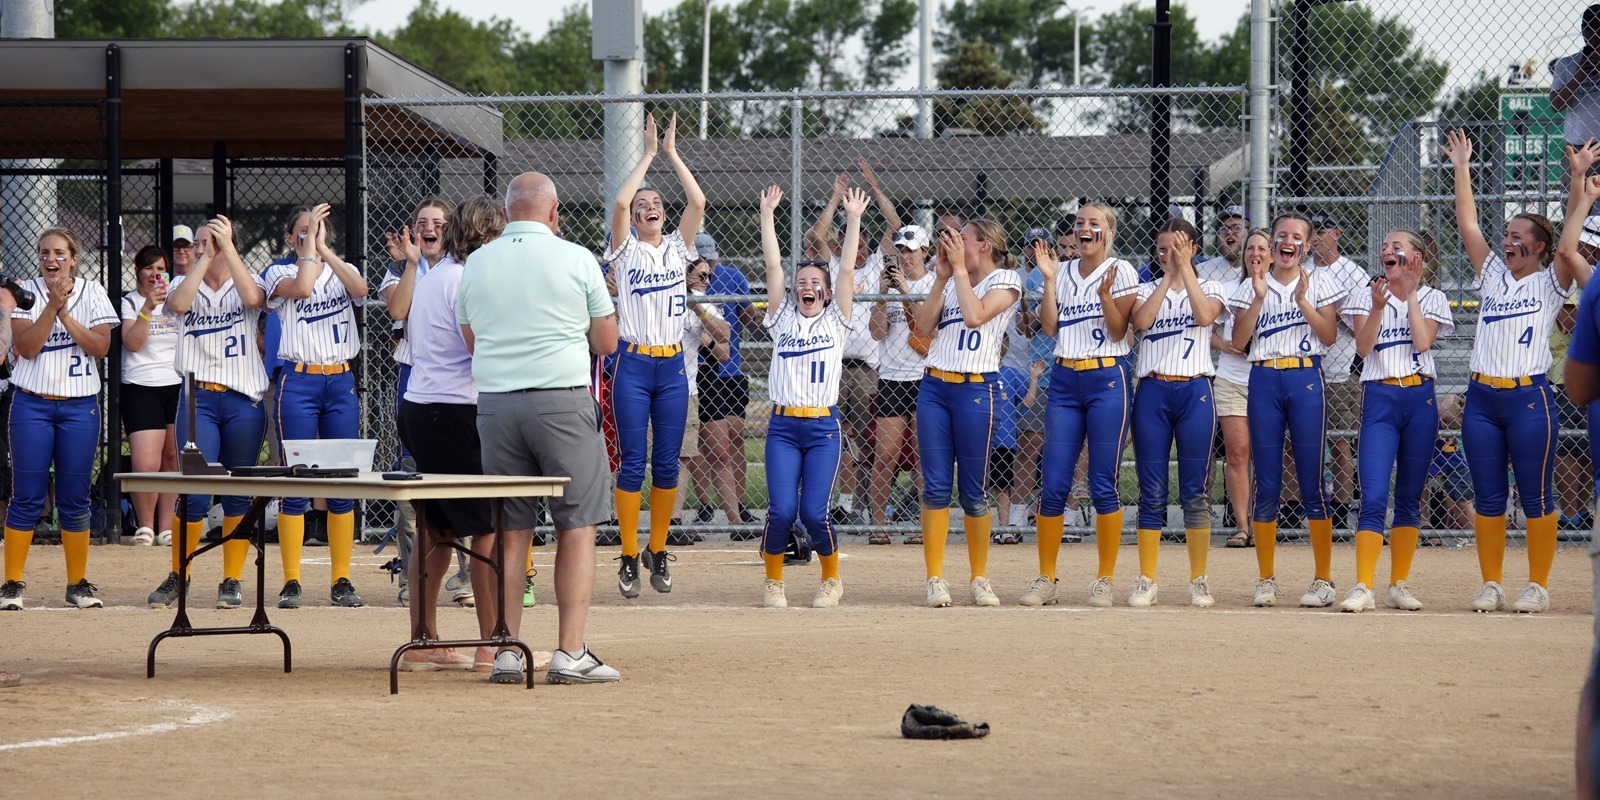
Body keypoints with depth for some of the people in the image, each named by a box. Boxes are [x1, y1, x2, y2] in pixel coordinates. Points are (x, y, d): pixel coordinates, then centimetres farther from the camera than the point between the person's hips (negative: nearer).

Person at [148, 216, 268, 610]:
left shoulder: (247, 281, 7)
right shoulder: (185, 283, 11)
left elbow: (252, 298, -17)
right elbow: (178, 303, -13)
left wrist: (226, 246, -17)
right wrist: (205, 257, -11)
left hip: (244, 400, 0)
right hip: (198, 398, 0)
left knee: (239, 495, 3)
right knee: (194, 493, -7)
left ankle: (232, 581, 12)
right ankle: (178, 577, 6)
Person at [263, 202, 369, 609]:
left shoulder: (342, 271, 12)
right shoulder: (279, 273, 4)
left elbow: (361, 289, -12)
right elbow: (302, 287, -18)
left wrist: (325, 247, -9)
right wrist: (310, 243, -9)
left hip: (342, 383, 3)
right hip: (299, 382, -3)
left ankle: (342, 580, 8)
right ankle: (291, 582, 0)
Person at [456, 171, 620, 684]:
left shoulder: (476, 265, 7)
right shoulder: (576, 259, -2)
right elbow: (607, 343, 5)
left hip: (495, 405, 3)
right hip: (562, 401, -3)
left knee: (510, 531, 8)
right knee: (577, 526, 1)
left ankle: (506, 653, 6)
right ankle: (570, 654, -4)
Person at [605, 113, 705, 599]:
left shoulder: (677, 248, 11)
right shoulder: (626, 250, 3)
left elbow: (698, 202, -2)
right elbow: (619, 202, -13)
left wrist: (673, 154, 0)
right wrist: (649, 155, -5)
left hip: (672, 366, 3)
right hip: (633, 363, -3)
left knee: (667, 464, 5)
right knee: (634, 463, -4)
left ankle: (657, 551, 16)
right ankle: (629, 558, 1)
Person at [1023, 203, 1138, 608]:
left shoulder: (1120, 271, -1)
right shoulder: (1064, 273, 12)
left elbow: (1118, 331, -7)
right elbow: (1049, 327, 4)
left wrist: (1105, 295, -22)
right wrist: (1049, 280, -3)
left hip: (1107, 379, -4)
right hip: (1064, 380, 4)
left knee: (1103, 484, -3)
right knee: (1053, 484, 1)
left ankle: (1104, 580, 5)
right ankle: (1045, 580, 8)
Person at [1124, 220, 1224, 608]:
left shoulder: (1209, 287, 8)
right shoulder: (1147, 289, 11)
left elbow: (1205, 315, -15)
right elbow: (1141, 321, -11)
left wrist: (1185, 268, -14)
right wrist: (1168, 276, -11)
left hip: (1194, 391, -1)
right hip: (1152, 391, 1)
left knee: (1196, 490, 0)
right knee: (1151, 491, 1)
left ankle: (1199, 580, 7)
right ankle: (1146, 581, 5)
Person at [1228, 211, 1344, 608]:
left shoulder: (1317, 285, 7)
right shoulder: (1252, 286, 10)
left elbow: (1330, 336, -3)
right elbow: (1239, 341, 0)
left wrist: (1303, 301, -12)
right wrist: (1259, 299, -8)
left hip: (1306, 381, -1)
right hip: (1263, 381, 2)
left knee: (1312, 483, -3)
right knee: (1266, 485, 1)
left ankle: (1323, 579, 2)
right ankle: (1266, 579, 8)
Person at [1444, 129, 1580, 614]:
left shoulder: (1550, 283, 3)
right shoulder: (1493, 277, 14)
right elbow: (1468, 226, 12)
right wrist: (1461, 169, 11)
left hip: (1529, 397, -5)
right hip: (1482, 397, 5)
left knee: (1535, 497, -1)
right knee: (1487, 497, 5)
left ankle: (1538, 586, 4)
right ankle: (1491, 585, 11)